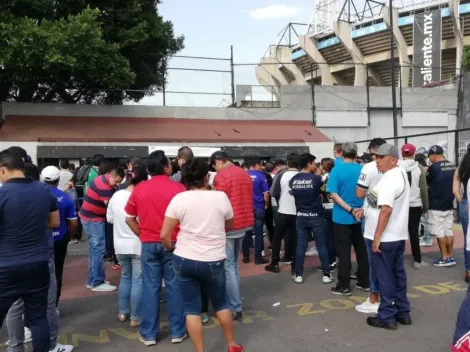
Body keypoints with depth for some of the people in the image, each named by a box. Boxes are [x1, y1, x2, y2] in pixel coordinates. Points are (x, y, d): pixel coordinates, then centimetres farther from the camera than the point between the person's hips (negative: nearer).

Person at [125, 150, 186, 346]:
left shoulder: (139, 189, 0)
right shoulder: (178, 188, -8)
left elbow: (129, 219, 6)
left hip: (149, 244, 2)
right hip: (173, 243, -2)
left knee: (150, 287, 8)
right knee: (174, 286, 8)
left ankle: (148, 333, 17)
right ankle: (177, 332, 18)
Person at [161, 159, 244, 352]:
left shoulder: (179, 198, -8)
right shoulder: (220, 196, -7)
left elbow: (164, 235, -8)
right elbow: (229, 225, 10)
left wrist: (172, 248, 11)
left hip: (184, 260, 0)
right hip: (213, 261, 1)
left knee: (191, 307, 12)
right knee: (221, 303, 21)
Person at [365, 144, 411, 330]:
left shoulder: (389, 179, -21)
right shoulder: (401, 173, 12)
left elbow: (386, 210, -26)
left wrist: (377, 237, -22)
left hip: (385, 237, -10)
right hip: (399, 235, 10)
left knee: (384, 277, 0)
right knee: (398, 274, 16)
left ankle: (387, 317, 8)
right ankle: (403, 312, 25)